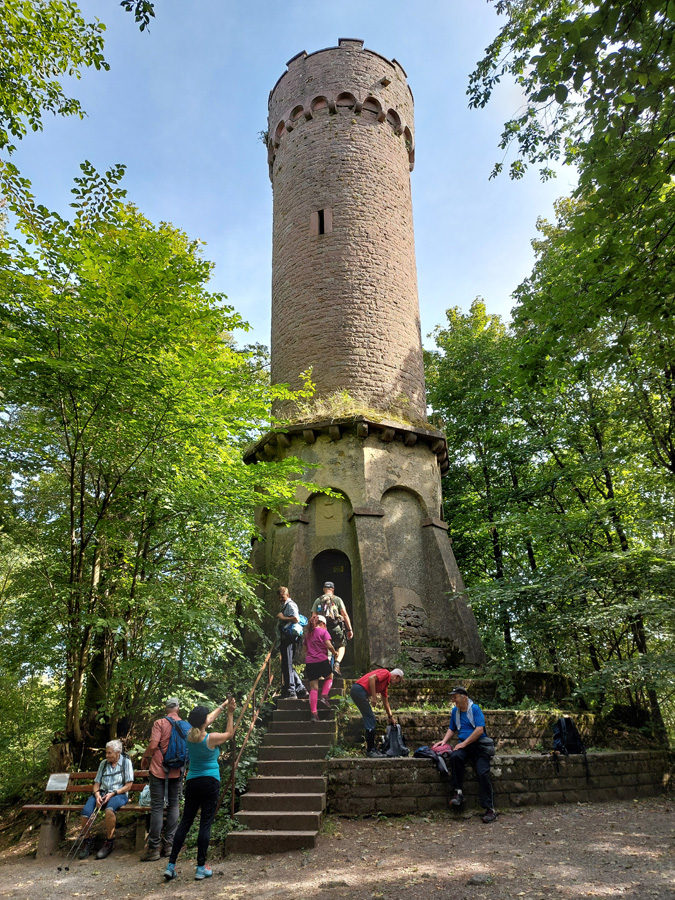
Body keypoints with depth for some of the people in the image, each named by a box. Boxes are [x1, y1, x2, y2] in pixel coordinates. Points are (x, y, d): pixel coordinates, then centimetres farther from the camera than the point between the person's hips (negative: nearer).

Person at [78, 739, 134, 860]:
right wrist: (97, 795, -8)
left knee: (109, 809, -38)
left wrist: (113, 793, -13)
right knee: (86, 811, -26)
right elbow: (97, 783, 13)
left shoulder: (126, 762, 1)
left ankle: (109, 842, -20)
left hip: (119, 794, -4)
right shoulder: (104, 763, 15)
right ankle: (87, 841, -4)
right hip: (102, 793, 4)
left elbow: (128, 785, -2)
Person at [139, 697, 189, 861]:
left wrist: (144, 759, 0)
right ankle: (168, 844, 15)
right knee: (173, 806, 11)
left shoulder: (160, 723, -10)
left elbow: (153, 744, -17)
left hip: (159, 769, -3)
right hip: (176, 771, 4)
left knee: (157, 807, 1)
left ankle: (154, 847, 4)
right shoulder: (186, 725, 2)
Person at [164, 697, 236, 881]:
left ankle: (171, 865, 14)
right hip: (210, 783, -5)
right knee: (205, 824, 1)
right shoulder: (211, 738, -17)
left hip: (192, 782, 6)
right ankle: (201, 868, 6)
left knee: (185, 822, 12)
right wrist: (230, 713, 5)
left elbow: (208, 720, 16)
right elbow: (229, 733, 3)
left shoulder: (190, 735, -1)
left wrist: (223, 706, 21)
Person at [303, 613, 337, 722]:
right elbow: (329, 645, -11)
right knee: (329, 678, 24)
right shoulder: (323, 631, -1)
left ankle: (313, 713, -2)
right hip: (322, 660, -4)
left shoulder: (307, 633, 16)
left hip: (309, 662, 4)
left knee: (313, 688, 5)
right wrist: (334, 652, 6)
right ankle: (324, 696, 3)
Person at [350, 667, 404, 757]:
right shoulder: (386, 673, -3)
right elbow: (371, 678, -20)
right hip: (359, 690, -10)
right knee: (371, 720, -4)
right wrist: (374, 696, -17)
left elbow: (386, 702, 35)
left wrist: (390, 717, 40)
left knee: (371, 721, 15)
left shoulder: (386, 683, 25)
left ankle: (370, 749, 20)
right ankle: (370, 750, 1)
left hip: (357, 692, 10)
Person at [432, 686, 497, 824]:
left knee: (483, 773, -23)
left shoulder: (475, 708, -5)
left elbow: (480, 730, -14)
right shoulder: (455, 711, 15)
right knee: (454, 757, -29)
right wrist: (444, 741, 8)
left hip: (479, 745, -4)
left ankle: (490, 809, -13)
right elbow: (451, 729, 26)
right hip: (463, 746, 4)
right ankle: (458, 792, -20)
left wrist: (464, 743, -14)